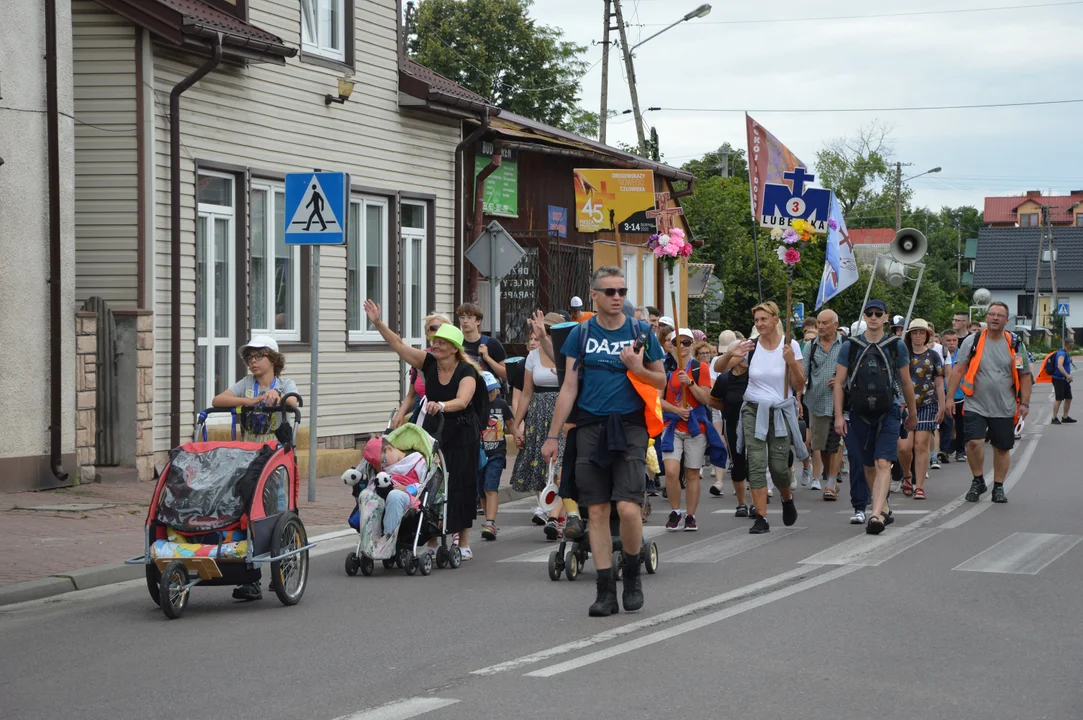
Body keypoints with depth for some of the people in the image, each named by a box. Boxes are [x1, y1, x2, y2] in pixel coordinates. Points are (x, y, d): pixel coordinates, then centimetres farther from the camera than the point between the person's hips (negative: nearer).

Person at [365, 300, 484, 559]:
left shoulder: (466, 371, -15)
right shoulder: (428, 363, -2)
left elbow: (462, 400, -31)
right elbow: (398, 345, -6)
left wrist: (441, 406, -50)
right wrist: (378, 323, -17)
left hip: (461, 436, -4)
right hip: (433, 431, 4)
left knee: (460, 486, 0)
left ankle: (463, 542, 10)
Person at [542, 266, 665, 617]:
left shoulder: (641, 333, 5)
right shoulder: (581, 334, 7)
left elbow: (661, 381, 11)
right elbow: (569, 387, 7)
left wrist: (638, 369, -11)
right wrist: (553, 436, 3)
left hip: (629, 428, -1)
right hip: (590, 428, 2)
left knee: (627, 507, -14)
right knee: (597, 512, 1)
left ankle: (632, 575, 11)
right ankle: (606, 591, 7)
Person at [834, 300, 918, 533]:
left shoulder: (896, 346, 4)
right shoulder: (850, 346, 5)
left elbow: (906, 383, 12)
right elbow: (839, 382, 6)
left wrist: (912, 413, 19)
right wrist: (838, 415, -1)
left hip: (888, 413, -2)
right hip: (859, 414, 2)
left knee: (883, 464, -16)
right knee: (868, 466, 10)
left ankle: (876, 515, -26)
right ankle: (884, 510, 28)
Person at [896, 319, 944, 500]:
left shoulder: (933, 355, 6)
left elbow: (939, 383, 8)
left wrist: (941, 407, 4)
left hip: (927, 405, 0)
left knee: (921, 446, -4)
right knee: (904, 446, -9)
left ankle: (919, 486, 1)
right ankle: (906, 476, 19)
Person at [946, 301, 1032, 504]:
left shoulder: (1016, 346, 3)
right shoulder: (972, 342, 1)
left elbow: (1024, 376, 8)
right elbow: (958, 370, 2)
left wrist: (1024, 403, 2)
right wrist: (950, 397, -3)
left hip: (1004, 408, 1)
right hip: (975, 405, -1)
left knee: (1002, 448, 6)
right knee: (974, 443, -15)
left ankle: (998, 487, 21)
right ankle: (978, 481, 6)